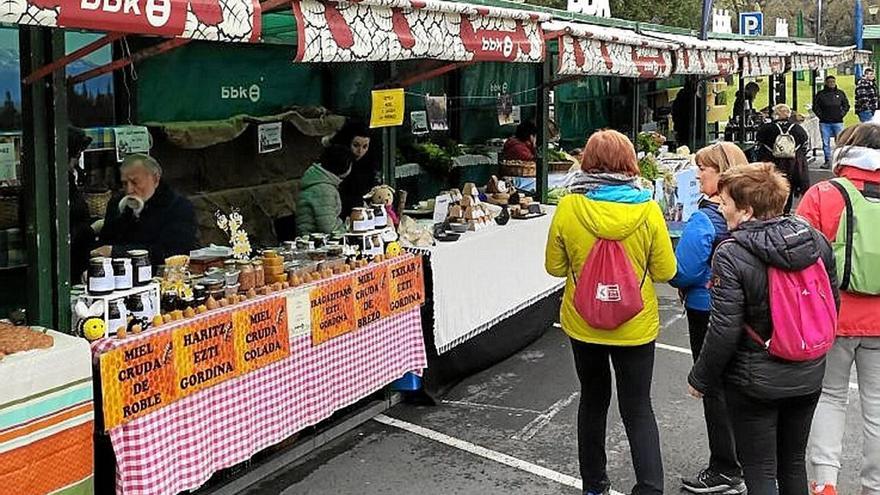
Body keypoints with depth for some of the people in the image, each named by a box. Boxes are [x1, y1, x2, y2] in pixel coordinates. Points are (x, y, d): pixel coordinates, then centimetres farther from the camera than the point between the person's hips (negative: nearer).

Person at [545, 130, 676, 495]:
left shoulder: (568, 208, -14)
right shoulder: (647, 209, -15)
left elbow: (554, 267, -3)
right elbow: (665, 271, -7)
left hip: (583, 324, 2)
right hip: (635, 326, -1)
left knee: (593, 400, 20)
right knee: (638, 410, 10)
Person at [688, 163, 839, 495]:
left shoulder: (730, 255, -21)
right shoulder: (815, 239, -3)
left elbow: (725, 331, -21)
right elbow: (833, 303, 8)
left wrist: (700, 379, -7)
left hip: (755, 382, -6)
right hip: (808, 376, 6)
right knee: (793, 462, 22)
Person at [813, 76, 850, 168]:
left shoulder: (841, 93, 8)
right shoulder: (820, 94, 4)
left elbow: (846, 105, 14)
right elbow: (815, 106, 7)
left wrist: (842, 114, 2)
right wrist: (820, 115, -2)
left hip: (838, 122, 0)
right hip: (824, 122, 0)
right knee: (825, 143, 1)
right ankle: (827, 161, 8)